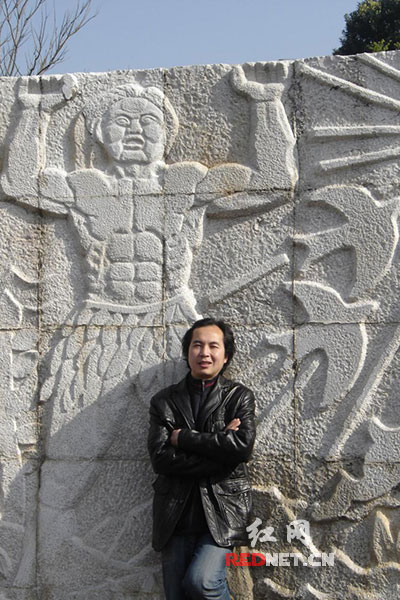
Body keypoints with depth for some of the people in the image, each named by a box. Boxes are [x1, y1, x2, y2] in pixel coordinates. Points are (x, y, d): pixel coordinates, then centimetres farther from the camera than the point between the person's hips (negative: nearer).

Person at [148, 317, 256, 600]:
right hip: (176, 513, 2)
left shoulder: (240, 396, 6)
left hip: (223, 510, -2)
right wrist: (220, 444, -11)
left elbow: (243, 446, -12)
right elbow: (161, 458, -6)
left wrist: (182, 437, -8)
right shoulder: (164, 401, 8)